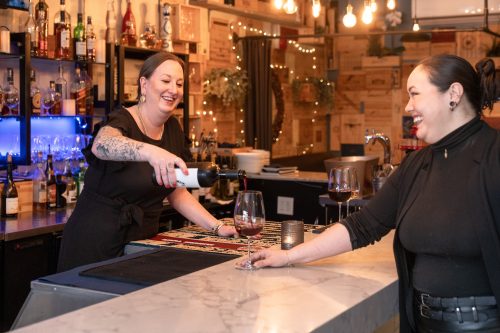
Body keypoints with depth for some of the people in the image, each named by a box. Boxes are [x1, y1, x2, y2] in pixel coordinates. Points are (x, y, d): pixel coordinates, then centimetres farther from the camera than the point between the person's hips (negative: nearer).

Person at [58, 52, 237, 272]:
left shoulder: (173, 129, 5)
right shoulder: (122, 121, -16)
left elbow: (177, 193, 12)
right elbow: (101, 145, -41)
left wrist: (217, 227, 0)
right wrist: (151, 152, -60)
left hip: (141, 243, 6)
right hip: (96, 245, -6)